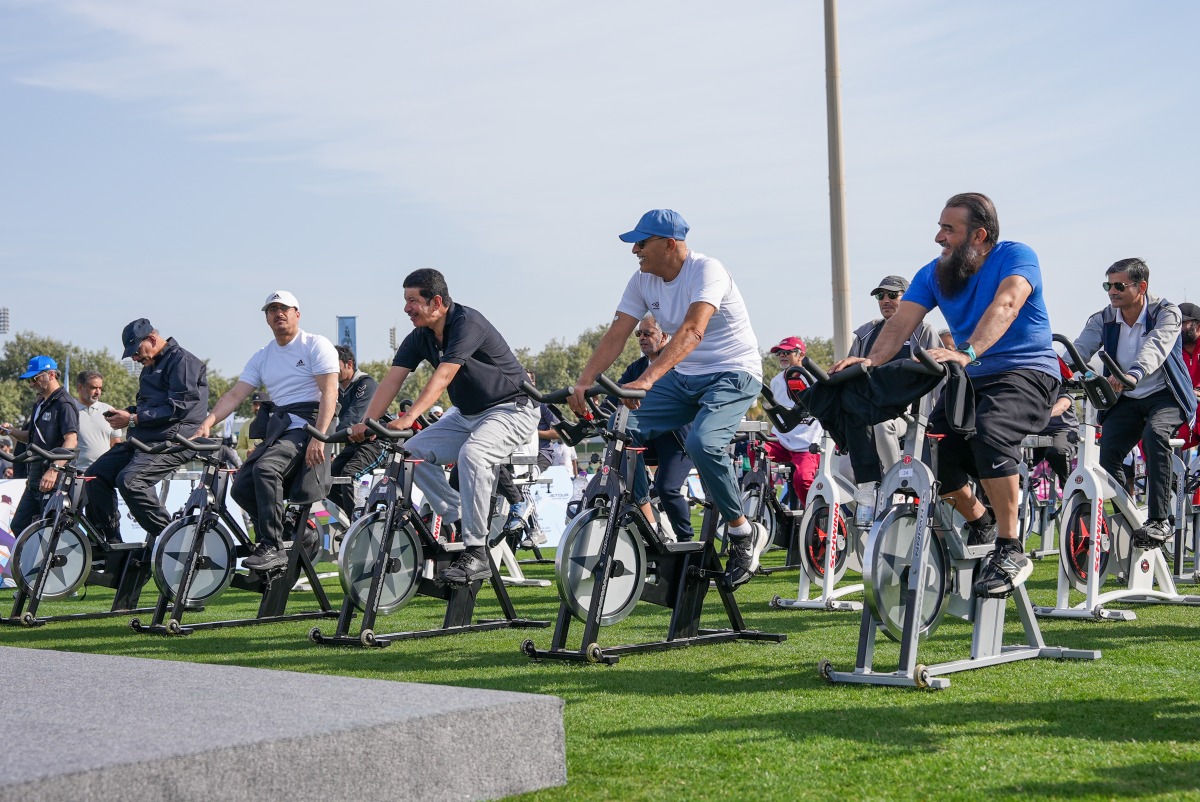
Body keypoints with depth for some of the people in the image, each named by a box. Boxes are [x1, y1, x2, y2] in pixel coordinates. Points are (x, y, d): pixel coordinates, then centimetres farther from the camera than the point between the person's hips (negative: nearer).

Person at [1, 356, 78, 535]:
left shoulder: (64, 404, -12)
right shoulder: (39, 403, 18)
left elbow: (71, 440, -23)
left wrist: (54, 470, -32)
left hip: (55, 482, -10)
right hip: (35, 480, 10)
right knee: (18, 526, 10)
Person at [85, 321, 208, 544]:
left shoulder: (182, 361, -8)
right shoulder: (151, 366, 25)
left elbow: (178, 407, -18)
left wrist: (133, 419, -16)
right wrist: (125, 412, 8)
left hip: (172, 441, -10)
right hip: (144, 439, 10)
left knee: (130, 480, -30)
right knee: (96, 475, 2)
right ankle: (109, 544, 5)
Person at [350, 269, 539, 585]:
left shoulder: (467, 323, -23)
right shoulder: (419, 337, 1)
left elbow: (442, 377, -34)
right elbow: (392, 380, -6)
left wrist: (408, 417, -44)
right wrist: (366, 423, -19)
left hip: (511, 409, -9)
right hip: (466, 415, 9)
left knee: (472, 453, -34)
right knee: (415, 451, -7)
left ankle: (476, 553, -28)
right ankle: (458, 520, 4)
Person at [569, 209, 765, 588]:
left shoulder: (706, 271, -22)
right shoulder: (643, 280, 0)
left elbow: (692, 332, -36)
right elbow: (615, 336, -4)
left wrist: (646, 380, -48)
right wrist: (582, 384, -19)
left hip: (733, 374, -7)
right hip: (684, 377, 7)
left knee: (702, 443, -32)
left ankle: (744, 534, -11)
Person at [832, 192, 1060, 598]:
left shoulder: (1016, 256, -11)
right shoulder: (933, 274, 5)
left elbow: (1005, 306, -31)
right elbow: (900, 323, -9)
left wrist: (966, 353, -49)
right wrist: (871, 360, -31)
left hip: (1028, 372, -6)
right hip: (971, 380, 6)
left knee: (988, 430, -35)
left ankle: (1010, 549, -25)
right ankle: (980, 523, 15)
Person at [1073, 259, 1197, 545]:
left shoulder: (1166, 313, -12)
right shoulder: (1103, 319, -2)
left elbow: (1156, 345, -33)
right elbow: (1080, 349, -17)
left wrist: (1134, 374, -54)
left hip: (1165, 395, -4)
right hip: (1125, 400, 4)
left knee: (1155, 433, -34)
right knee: (1107, 451, -19)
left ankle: (1160, 520, -32)